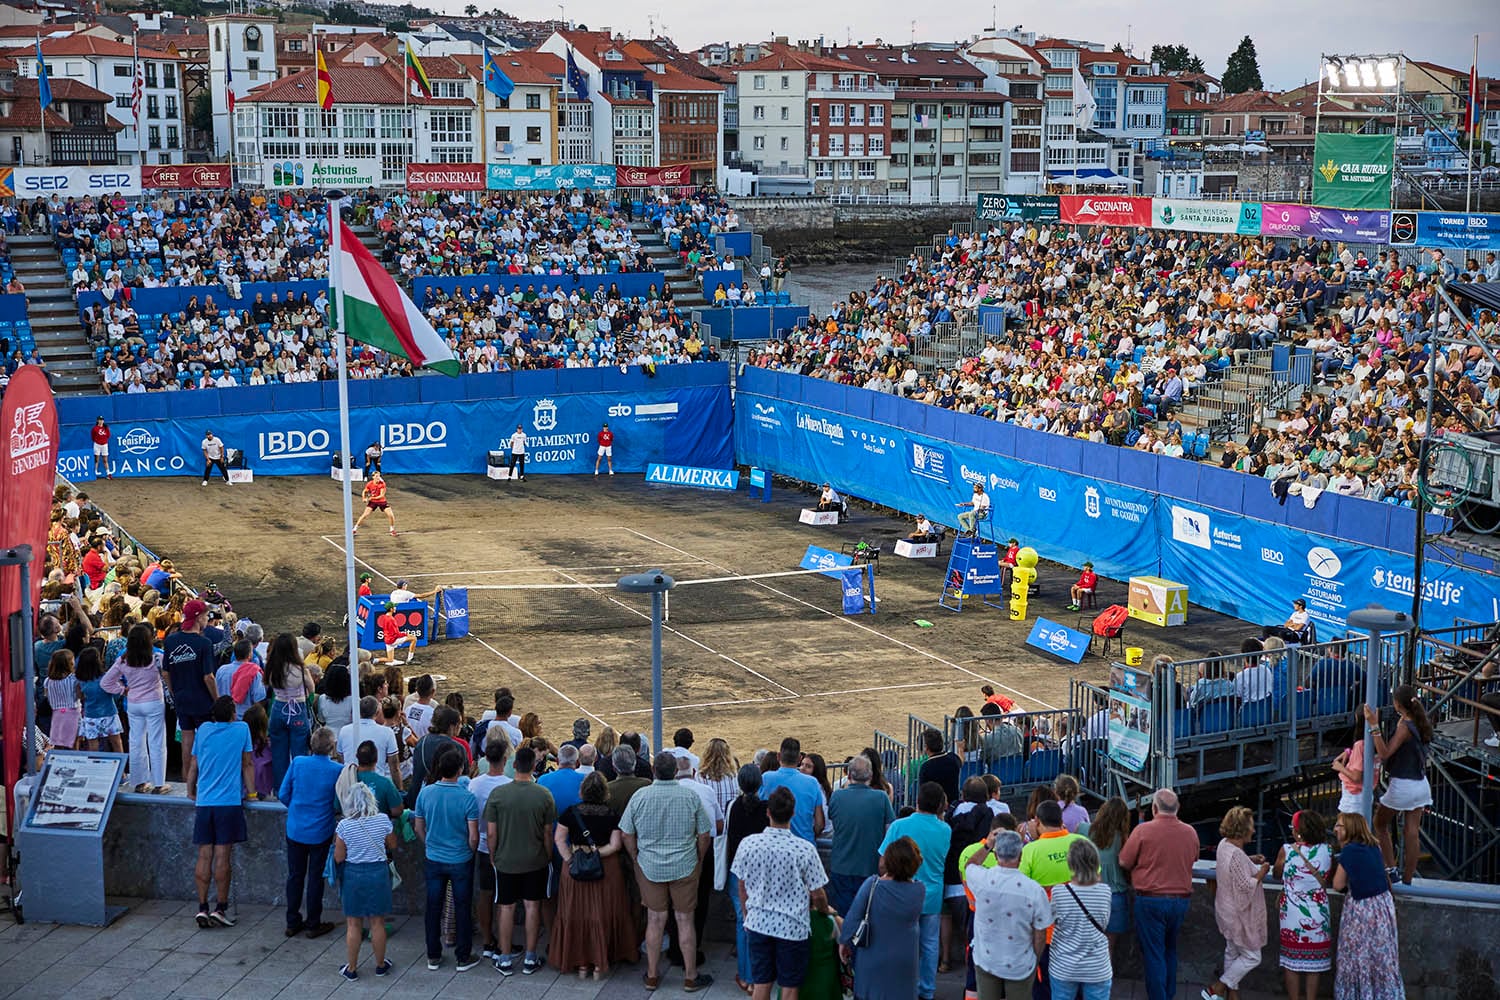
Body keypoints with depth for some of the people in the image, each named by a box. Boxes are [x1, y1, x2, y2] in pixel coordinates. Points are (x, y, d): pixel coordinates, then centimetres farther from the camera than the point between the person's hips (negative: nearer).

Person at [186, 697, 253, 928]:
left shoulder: (204, 730, 10)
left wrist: (191, 792, 29)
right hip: (230, 802, -3)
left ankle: (202, 908, 2)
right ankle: (220, 908, -1)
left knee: (204, 857, 4)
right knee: (222, 857, -2)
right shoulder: (241, 729, 1)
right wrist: (251, 792, 16)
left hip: (204, 802, 3)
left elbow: (193, 765, 16)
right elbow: (247, 765, 6)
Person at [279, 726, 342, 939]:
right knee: (315, 878, 8)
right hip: (321, 832, -2)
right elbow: (339, 804, -8)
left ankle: (292, 922, 20)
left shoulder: (298, 763, -8)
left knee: (295, 875, 13)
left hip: (295, 830, 2)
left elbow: (283, 794, -3)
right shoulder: (337, 770, -15)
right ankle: (313, 924, 15)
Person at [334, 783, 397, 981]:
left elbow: (339, 857, -7)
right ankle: (380, 966, 27)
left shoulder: (344, 826, -14)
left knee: (353, 925, 11)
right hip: (378, 873, 1)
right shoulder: (383, 820, -10)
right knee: (377, 923, 14)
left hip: (353, 875, -1)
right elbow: (392, 845, 4)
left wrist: (337, 842, 10)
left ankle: (351, 968, 20)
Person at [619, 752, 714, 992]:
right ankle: (690, 977, 17)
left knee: (655, 920, 11)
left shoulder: (640, 796, -8)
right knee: (685, 921, 9)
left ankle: (652, 976, 20)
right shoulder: (691, 796, -9)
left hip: (649, 868, 1)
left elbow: (627, 835, -1)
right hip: (685, 868, -1)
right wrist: (698, 861, 12)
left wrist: (638, 861, 12)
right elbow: (705, 835, -3)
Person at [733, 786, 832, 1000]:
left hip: (758, 923, 3)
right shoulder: (805, 850, -17)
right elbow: (817, 895, -9)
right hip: (792, 927, -3)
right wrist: (825, 911, 13)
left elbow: (743, 887, 3)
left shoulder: (748, 844, -9)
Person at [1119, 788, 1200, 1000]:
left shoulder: (1143, 830, -14)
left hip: (1151, 900, -5)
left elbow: (1124, 863, -6)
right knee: (1170, 950, 22)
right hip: (1181, 900, 5)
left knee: (1154, 955, 3)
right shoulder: (1191, 833, -1)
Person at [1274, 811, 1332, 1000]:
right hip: (1318, 913, 2)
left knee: (1292, 959, 11)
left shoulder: (1287, 851, -13)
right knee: (1314, 959, 12)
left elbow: (1277, 874, 4)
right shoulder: (1327, 851, -8)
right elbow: (1331, 876, 8)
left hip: (1292, 913, -1)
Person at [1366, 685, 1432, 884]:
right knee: (1412, 832, 8)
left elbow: (1384, 754, -26)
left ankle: (1391, 868, 5)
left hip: (1402, 785, -7)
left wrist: (1374, 726, -28)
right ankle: (1407, 880, 12)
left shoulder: (1405, 727, -18)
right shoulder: (1421, 725, 5)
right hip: (1421, 784, 7)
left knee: (1380, 824, 13)